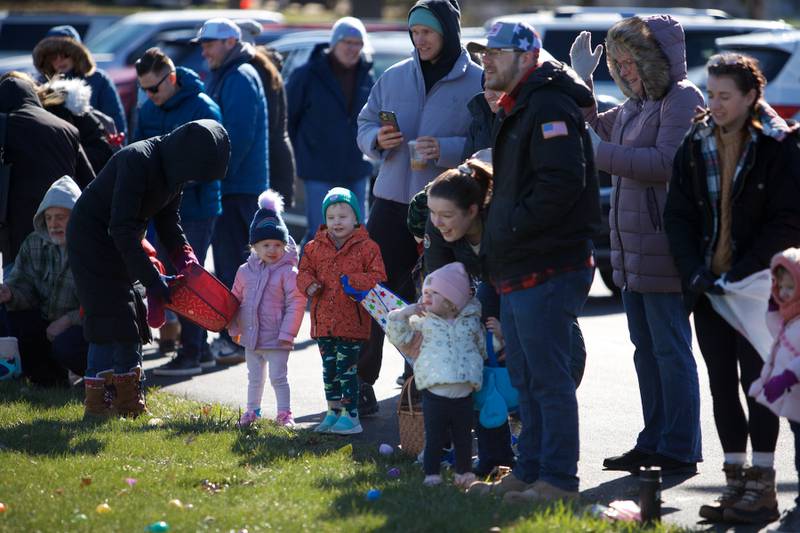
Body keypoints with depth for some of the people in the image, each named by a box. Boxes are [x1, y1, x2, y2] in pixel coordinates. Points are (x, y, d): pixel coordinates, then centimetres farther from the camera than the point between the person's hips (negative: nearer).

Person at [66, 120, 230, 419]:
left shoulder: (173, 169, -3)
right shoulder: (138, 161, -31)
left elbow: (168, 222, 6)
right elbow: (121, 228, -32)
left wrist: (187, 263, -9)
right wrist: (152, 279, -31)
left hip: (121, 245, 9)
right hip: (92, 240, -9)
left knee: (132, 323, 9)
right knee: (108, 323, -12)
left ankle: (130, 405, 16)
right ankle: (97, 407, -7)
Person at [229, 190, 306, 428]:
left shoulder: (288, 272, -11)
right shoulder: (246, 271, 5)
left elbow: (296, 303, -14)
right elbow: (236, 299, 15)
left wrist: (287, 333, -17)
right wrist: (234, 327, 13)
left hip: (276, 338, -5)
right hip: (251, 336, 5)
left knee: (278, 377, -2)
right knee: (254, 377, 18)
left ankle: (284, 413, 9)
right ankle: (252, 410, 31)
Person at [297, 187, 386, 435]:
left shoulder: (366, 247, -5)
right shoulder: (315, 247, 8)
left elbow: (378, 277, -6)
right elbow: (304, 272, 14)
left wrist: (353, 281, -21)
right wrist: (309, 284, -8)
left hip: (352, 320, -5)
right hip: (324, 320, 5)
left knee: (346, 368, -6)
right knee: (329, 368, 14)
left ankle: (351, 415, 2)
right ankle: (333, 412, 26)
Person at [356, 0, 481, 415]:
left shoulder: (477, 83, -4)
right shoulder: (395, 77, 10)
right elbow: (365, 125, 16)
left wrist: (446, 150, -23)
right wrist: (377, 139, -6)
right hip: (392, 202, 3)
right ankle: (361, 380, 7)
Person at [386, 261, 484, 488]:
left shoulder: (471, 323, 9)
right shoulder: (423, 322, 6)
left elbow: (485, 348, 21)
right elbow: (399, 336, 6)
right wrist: (403, 315, -2)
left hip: (463, 395, 1)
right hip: (434, 392, -1)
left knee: (463, 438, 11)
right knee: (434, 437, 3)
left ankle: (464, 473, 24)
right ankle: (431, 474, 10)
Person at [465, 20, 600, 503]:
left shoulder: (549, 108, -13)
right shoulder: (516, 110, 20)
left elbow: (561, 183, -24)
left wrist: (511, 230, -18)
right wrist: (497, 237, 14)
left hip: (548, 272, -11)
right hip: (517, 272, 11)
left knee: (549, 379, -7)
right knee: (526, 380, 15)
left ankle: (558, 480, -4)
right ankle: (529, 473, 23)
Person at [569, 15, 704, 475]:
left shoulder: (683, 100, -11)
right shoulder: (636, 105, 17)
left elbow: (665, 162, -22)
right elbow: (596, 130, 30)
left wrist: (601, 153, -21)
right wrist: (580, 81, 17)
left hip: (664, 248, -10)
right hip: (632, 247, 10)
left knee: (670, 347, -6)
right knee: (647, 348, 13)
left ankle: (680, 450, -2)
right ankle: (654, 442, 21)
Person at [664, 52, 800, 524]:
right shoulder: (695, 147, 7)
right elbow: (678, 216, 8)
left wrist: (738, 275, -16)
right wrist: (695, 272, -6)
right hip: (708, 286, 5)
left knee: (757, 380, -5)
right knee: (722, 383, 8)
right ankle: (736, 481, 15)